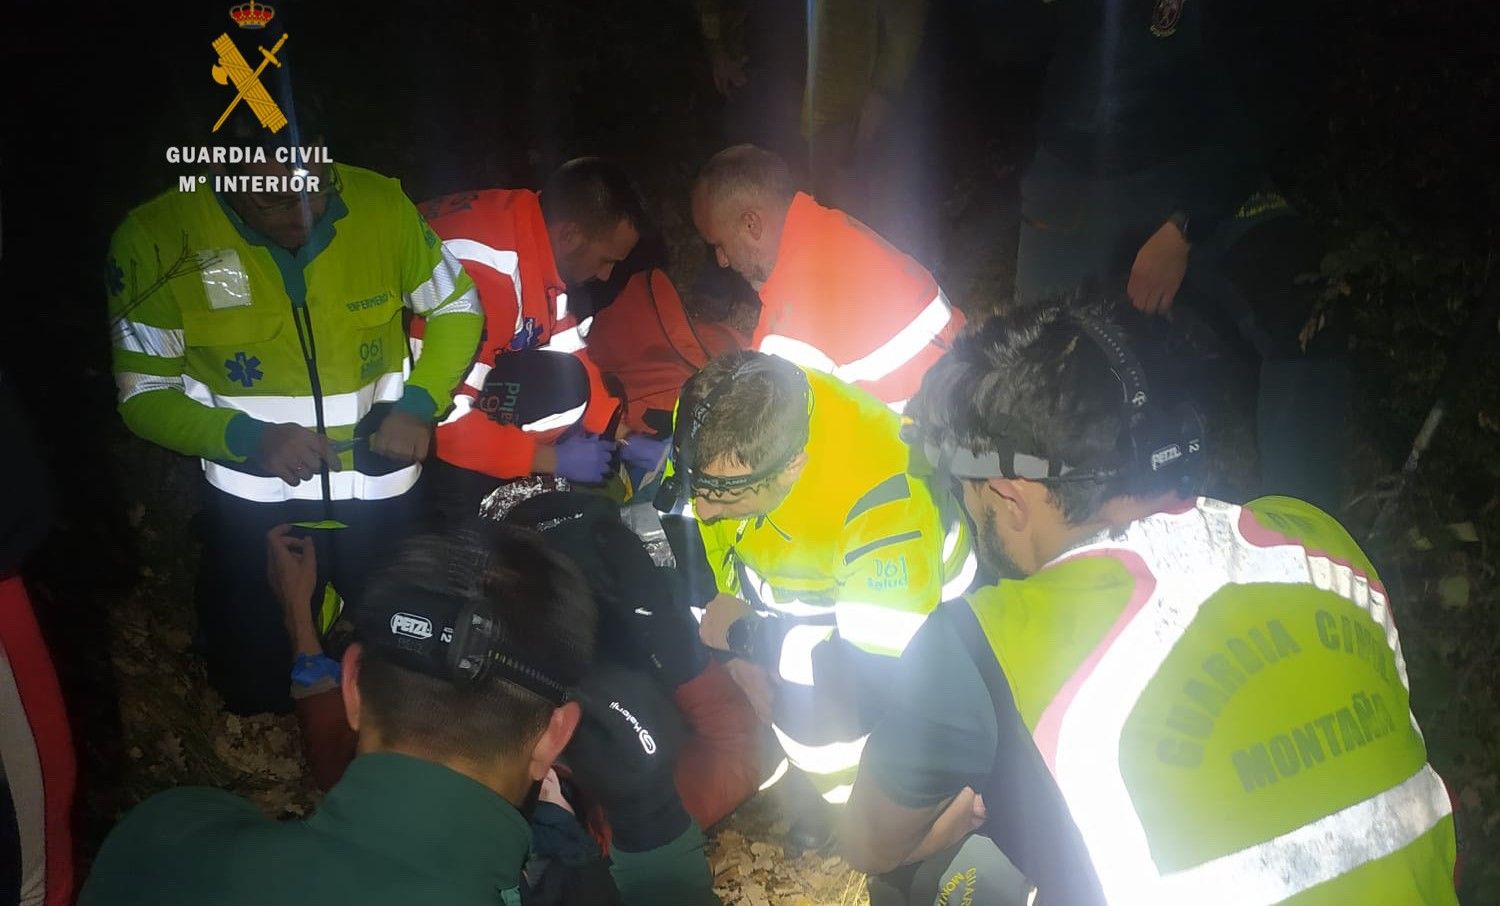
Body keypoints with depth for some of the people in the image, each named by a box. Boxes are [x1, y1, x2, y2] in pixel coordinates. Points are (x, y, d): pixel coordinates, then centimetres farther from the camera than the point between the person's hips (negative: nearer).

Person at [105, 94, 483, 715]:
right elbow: (144, 395, -8)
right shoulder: (155, 240, -15)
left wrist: (420, 403, -13)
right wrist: (247, 437, -25)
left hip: (384, 499, 1)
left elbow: (456, 308, 3)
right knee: (261, 698, 16)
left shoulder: (380, 205, -13)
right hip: (253, 509, -1)